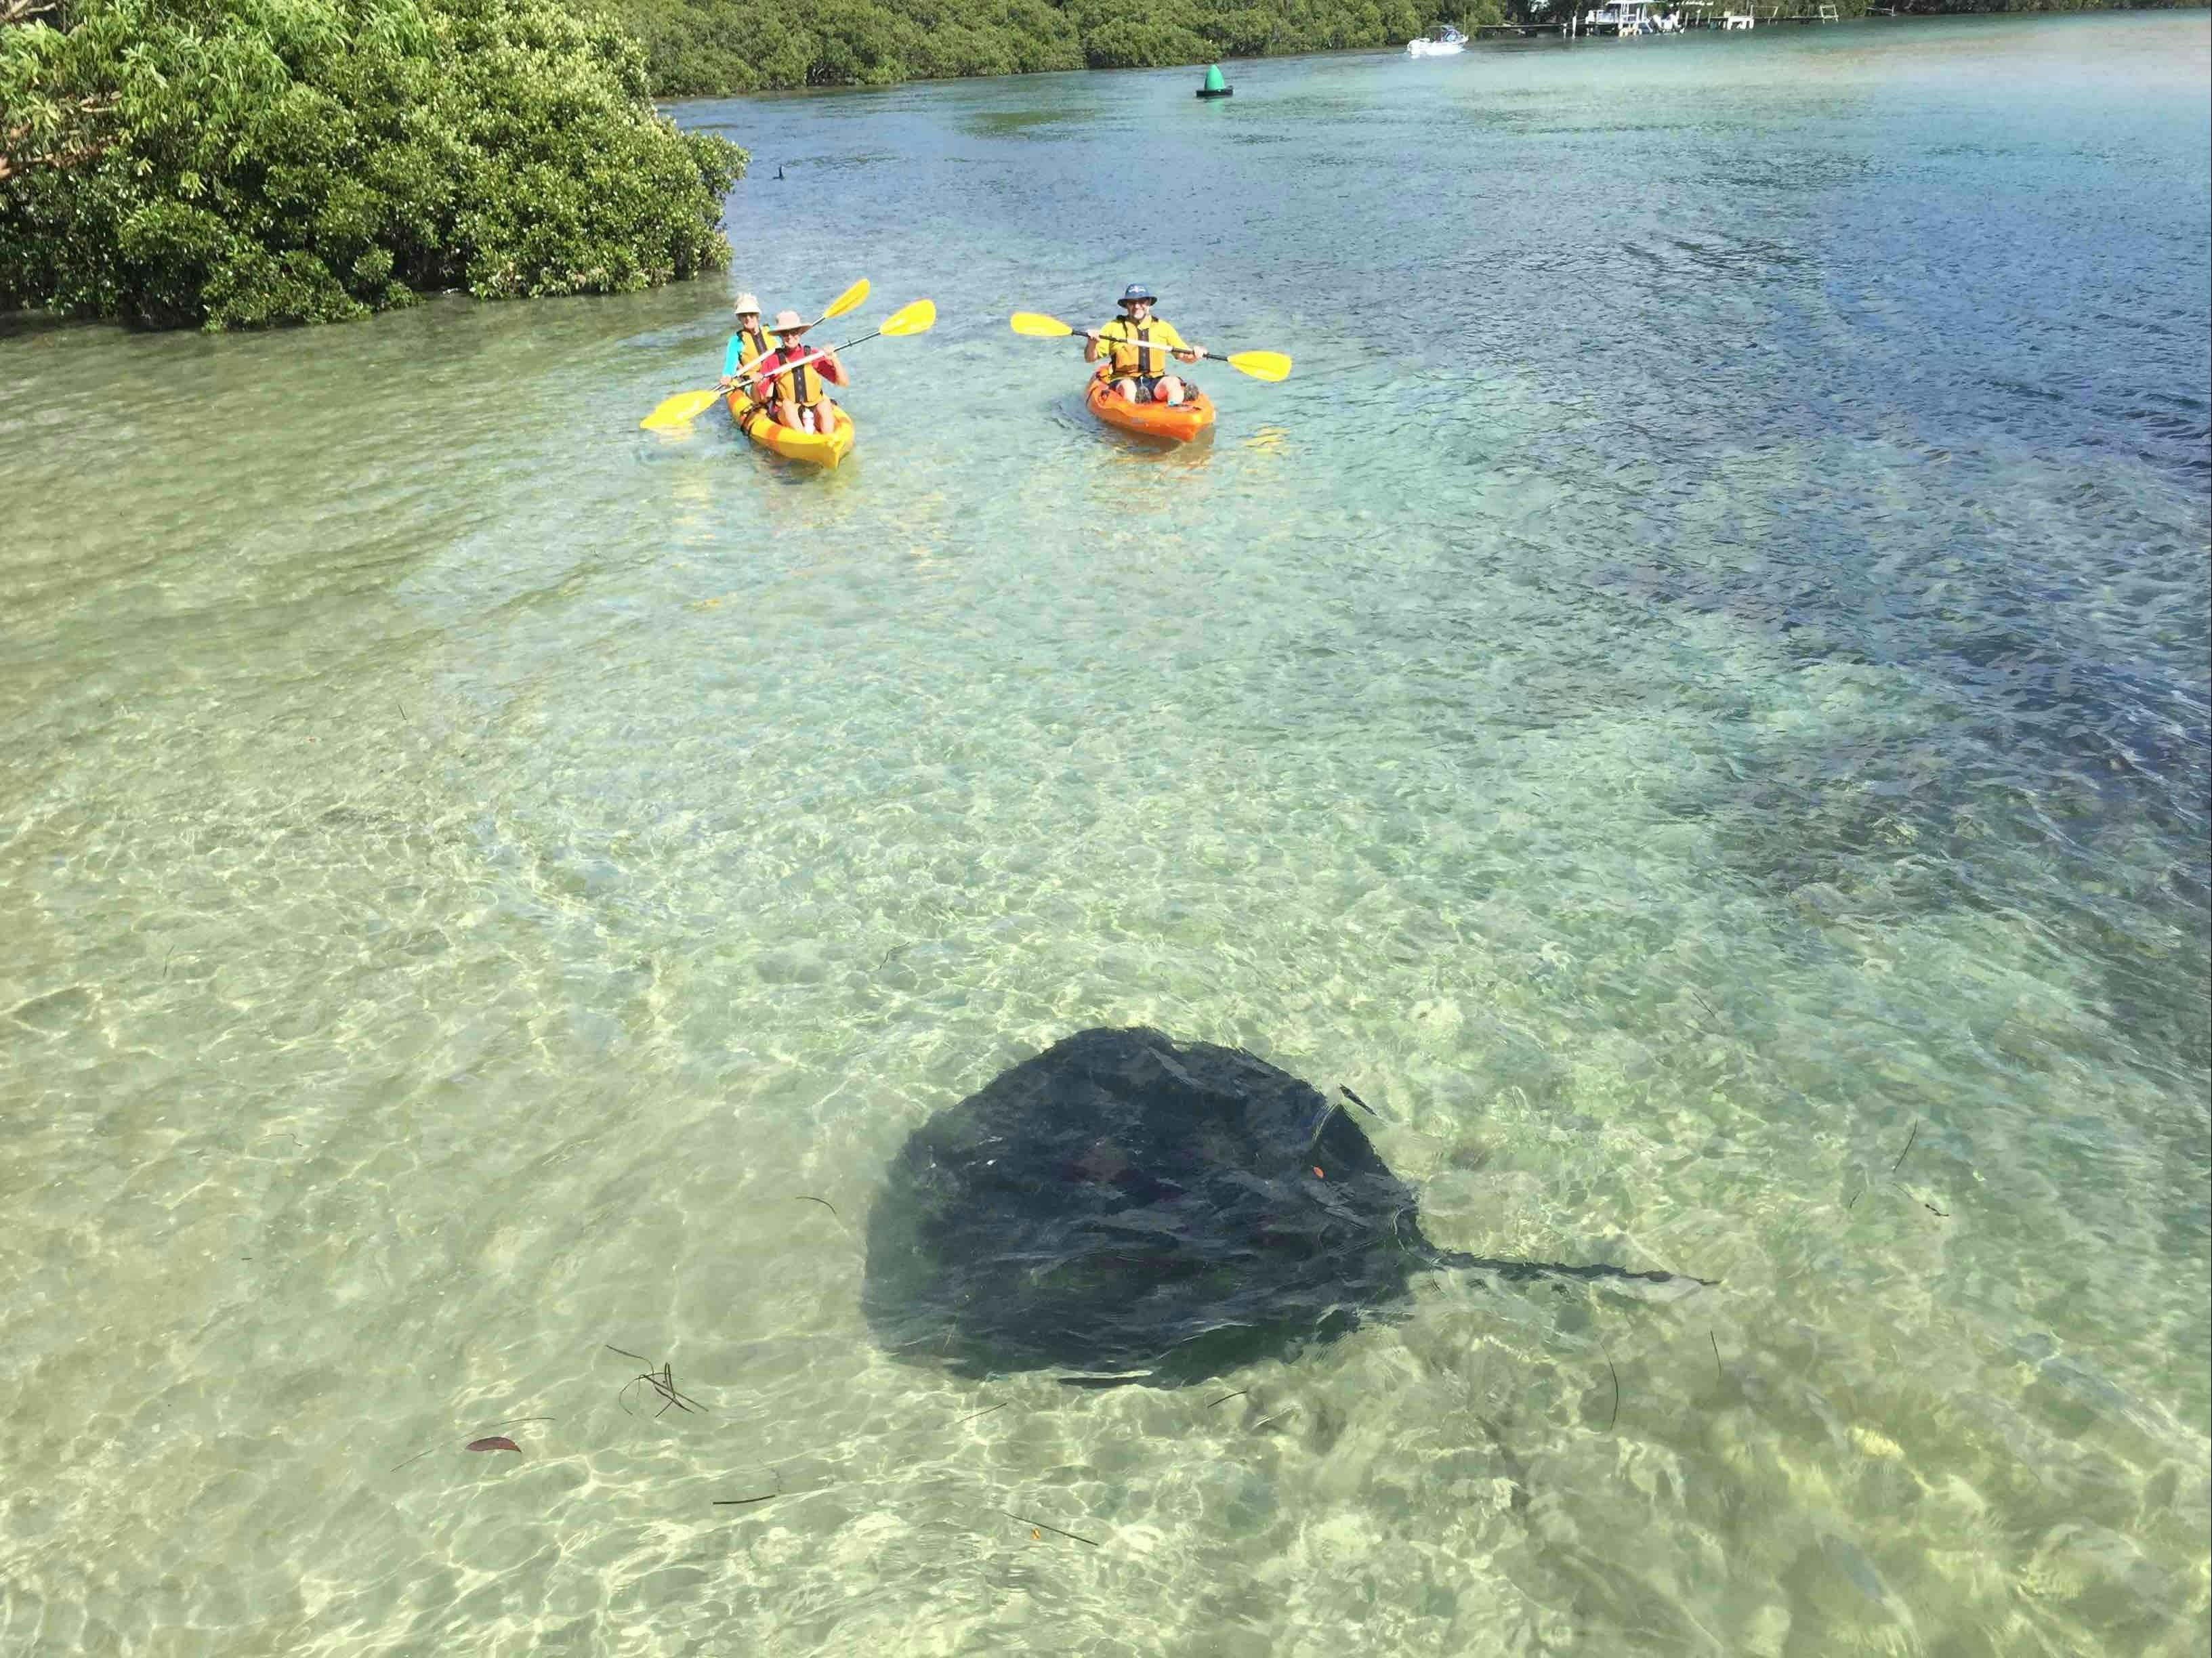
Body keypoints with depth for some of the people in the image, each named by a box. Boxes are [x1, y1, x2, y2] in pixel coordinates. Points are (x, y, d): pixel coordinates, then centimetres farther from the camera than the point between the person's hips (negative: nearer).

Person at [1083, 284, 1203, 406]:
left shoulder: (1163, 328, 15)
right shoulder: (1114, 327, 10)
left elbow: (1186, 357, 16)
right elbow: (1090, 358, 6)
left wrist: (1194, 354, -8)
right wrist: (1092, 343, -15)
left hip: (1155, 381, 2)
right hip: (1123, 380, -2)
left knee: (1173, 382, -28)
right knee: (1128, 387, -35)